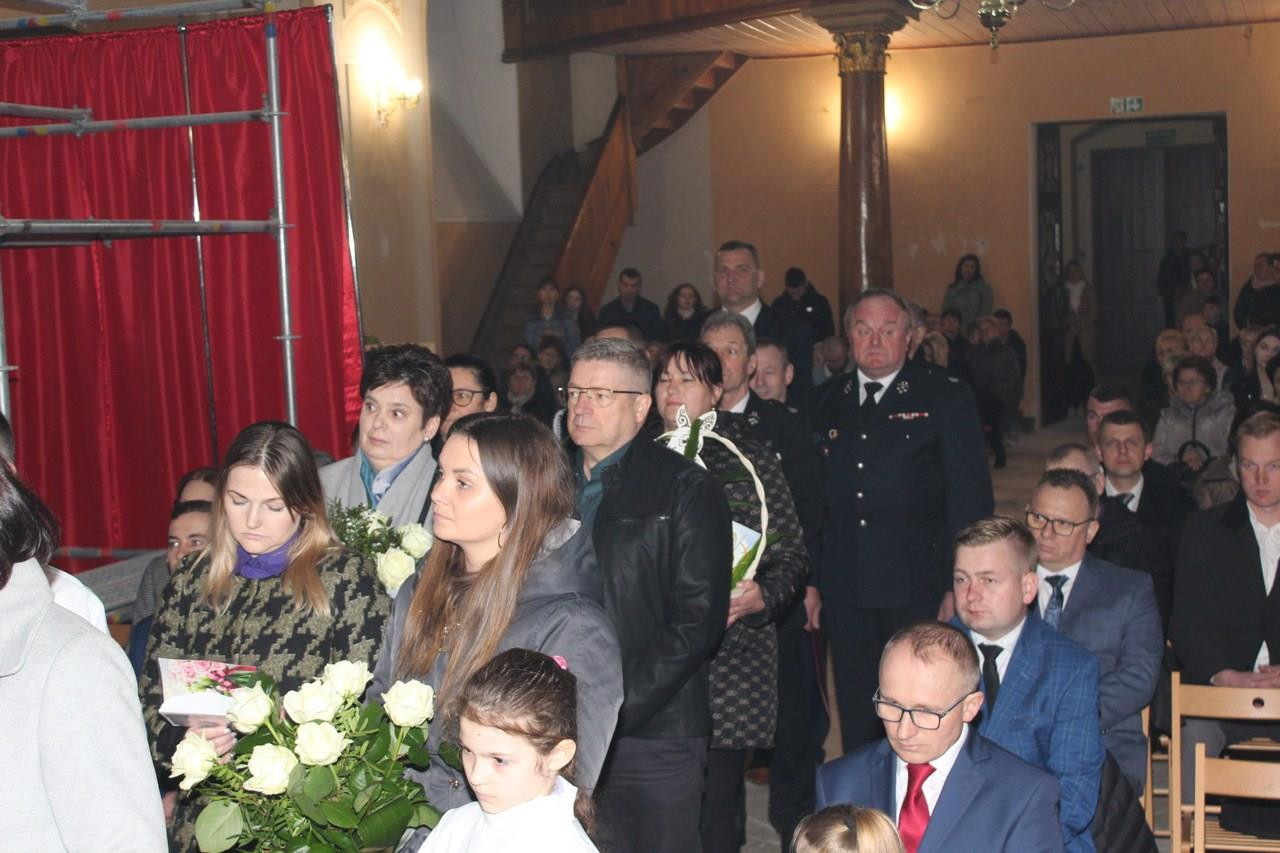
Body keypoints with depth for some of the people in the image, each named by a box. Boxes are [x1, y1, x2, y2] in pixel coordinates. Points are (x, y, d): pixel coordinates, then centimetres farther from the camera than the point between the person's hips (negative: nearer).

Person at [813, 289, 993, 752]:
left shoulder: (948, 400, -1)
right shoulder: (830, 406, 13)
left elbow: (970, 500, -5)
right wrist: (812, 583, 11)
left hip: (918, 592, -4)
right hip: (846, 595, 4)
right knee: (857, 725, 11)